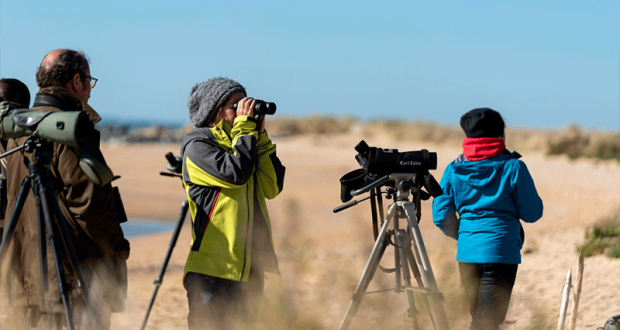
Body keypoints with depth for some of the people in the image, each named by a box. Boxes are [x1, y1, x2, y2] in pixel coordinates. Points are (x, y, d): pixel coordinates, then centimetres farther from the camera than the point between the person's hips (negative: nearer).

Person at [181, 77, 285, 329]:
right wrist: (245, 127, -11)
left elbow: (272, 187, 5)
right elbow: (234, 174, -20)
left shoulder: (242, 143, 16)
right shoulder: (197, 146, -5)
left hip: (249, 269, 7)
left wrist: (260, 137, 1)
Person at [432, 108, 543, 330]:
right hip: (501, 253, -4)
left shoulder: (454, 169, 5)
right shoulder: (513, 167, -6)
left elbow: (441, 216, 3)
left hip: (467, 252, 5)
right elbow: (532, 214, -4)